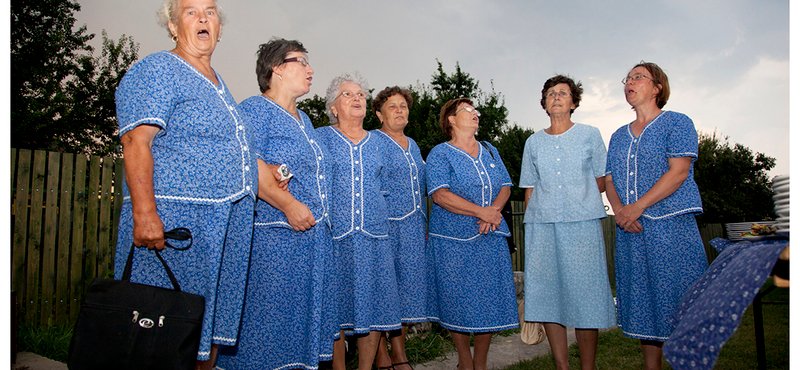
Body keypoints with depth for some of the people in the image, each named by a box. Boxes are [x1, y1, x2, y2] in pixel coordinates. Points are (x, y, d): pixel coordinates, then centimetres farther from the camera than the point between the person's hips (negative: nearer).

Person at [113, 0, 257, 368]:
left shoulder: (217, 83, 22)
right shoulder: (156, 69, -3)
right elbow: (136, 141, -15)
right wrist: (145, 213, -25)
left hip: (227, 226, 8)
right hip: (175, 220, -8)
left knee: (211, 324, 12)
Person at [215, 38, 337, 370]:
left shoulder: (303, 119, 21)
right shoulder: (255, 109, -5)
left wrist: (322, 215, 18)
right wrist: (289, 205, -23)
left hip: (313, 236, 9)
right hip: (271, 236, -9)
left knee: (303, 315, 13)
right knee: (265, 317, -4)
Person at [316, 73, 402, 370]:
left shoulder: (376, 143, 17)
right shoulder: (320, 137, 6)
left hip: (373, 236, 4)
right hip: (333, 235, -3)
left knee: (374, 305, 3)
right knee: (335, 306, 0)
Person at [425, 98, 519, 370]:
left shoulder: (490, 151, 16)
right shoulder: (440, 154, -2)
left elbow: (505, 186, 11)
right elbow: (440, 195, -14)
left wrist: (495, 209, -10)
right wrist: (481, 212, -18)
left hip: (490, 238, 5)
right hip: (453, 239, -4)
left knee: (490, 299, 4)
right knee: (456, 301, 1)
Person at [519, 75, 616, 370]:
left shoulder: (590, 135, 10)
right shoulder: (533, 142, 15)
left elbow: (601, 182, 12)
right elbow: (530, 189, 14)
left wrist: (578, 197, 3)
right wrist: (531, 223, 7)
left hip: (582, 223, -2)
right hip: (542, 224, 2)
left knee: (585, 294, -5)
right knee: (547, 295, 0)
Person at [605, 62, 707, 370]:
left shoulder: (677, 123, 3)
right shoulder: (619, 136, 19)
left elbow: (679, 172, -10)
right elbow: (609, 180, 13)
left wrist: (637, 207, -17)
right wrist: (619, 211, -7)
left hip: (672, 225, -5)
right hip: (629, 230, 5)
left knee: (678, 300, -5)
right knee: (642, 302, 7)